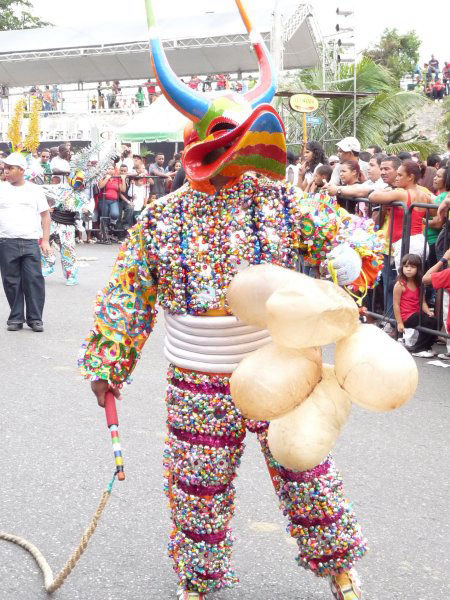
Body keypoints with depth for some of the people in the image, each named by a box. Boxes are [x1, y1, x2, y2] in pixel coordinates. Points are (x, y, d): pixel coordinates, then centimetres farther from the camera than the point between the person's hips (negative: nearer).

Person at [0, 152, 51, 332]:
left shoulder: (35, 190, 9)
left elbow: (45, 216, 9)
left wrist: (45, 240, 2)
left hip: (31, 243, -1)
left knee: (34, 280, -4)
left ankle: (35, 318, 4)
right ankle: (16, 318, 13)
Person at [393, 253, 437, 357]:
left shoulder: (419, 284, 9)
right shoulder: (400, 285, -11)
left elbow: (422, 302, 7)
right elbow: (396, 304, -12)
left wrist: (428, 312, -12)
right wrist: (399, 323, -14)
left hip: (417, 313, 7)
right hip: (407, 316, -7)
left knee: (434, 320, -7)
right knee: (430, 322, -20)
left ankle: (426, 346, 13)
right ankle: (417, 349, -6)